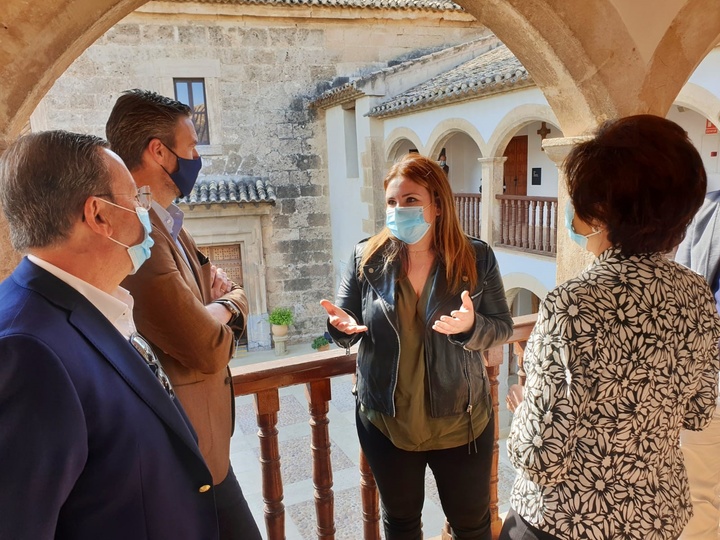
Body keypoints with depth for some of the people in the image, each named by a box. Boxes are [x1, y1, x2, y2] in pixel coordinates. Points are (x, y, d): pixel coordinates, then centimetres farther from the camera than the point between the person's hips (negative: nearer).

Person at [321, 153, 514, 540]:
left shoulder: (476, 258, -10)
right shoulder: (367, 258, -8)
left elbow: (502, 327, -5)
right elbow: (346, 328, 0)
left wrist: (470, 326, -27)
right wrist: (341, 325, -24)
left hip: (460, 420, 0)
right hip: (386, 421, 1)